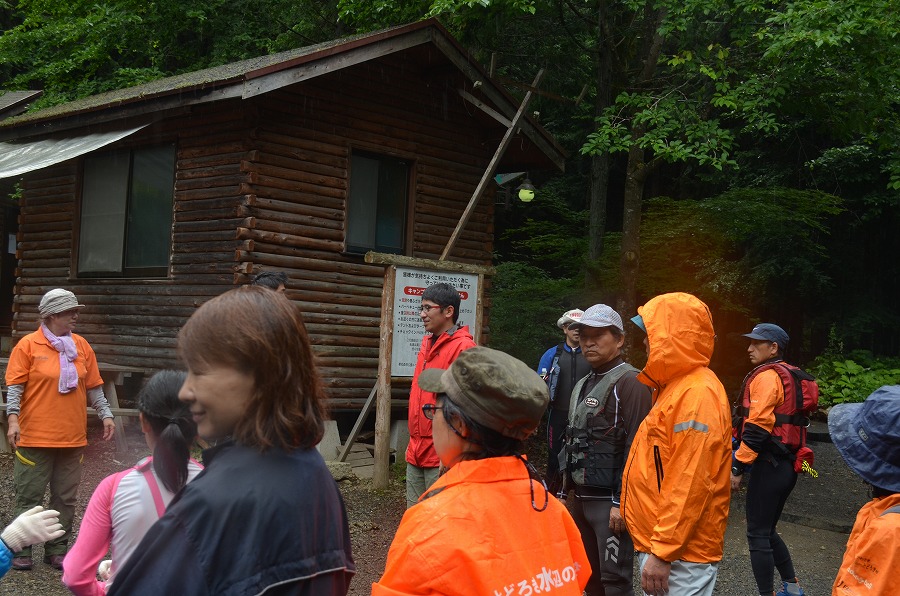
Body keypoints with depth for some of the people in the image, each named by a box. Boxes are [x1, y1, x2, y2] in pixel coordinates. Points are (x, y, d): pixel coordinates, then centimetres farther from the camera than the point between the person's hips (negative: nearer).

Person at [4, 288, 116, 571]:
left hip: (73, 438, 4)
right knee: (29, 496, 4)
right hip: (35, 438, -4)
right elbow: (15, 386, -7)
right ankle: (21, 551, 15)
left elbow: (93, 386, 12)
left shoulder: (81, 346, 8)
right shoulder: (28, 345, -4)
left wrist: (105, 415, 4)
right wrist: (13, 419, -18)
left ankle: (56, 550, 20)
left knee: (66, 498, 9)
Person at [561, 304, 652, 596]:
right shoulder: (583, 385, 17)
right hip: (582, 498, 9)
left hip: (610, 501, -9)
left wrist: (621, 502, -21)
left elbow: (635, 448, -19)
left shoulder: (630, 383, -12)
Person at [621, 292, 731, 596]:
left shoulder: (696, 395, -18)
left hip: (679, 555, -10)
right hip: (658, 543, 10)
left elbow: (689, 486, -23)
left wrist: (663, 552, -22)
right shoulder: (676, 387, 14)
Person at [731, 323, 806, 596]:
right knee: (767, 531, 21)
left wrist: (738, 467, -18)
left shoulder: (765, 377, -14)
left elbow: (757, 428, -21)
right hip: (787, 465, 10)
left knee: (758, 535, -2)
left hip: (768, 465, -10)